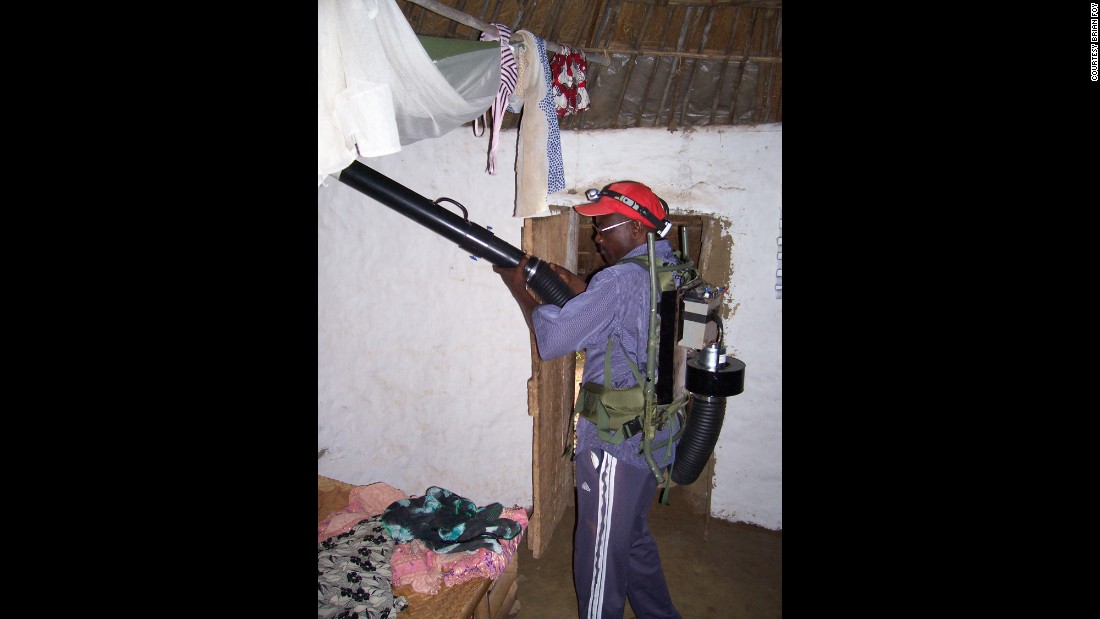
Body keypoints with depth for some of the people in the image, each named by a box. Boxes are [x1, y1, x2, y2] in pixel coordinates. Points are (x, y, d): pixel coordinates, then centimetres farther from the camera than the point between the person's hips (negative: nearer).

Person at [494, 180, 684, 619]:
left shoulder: (620, 280, -21)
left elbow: (551, 339, -19)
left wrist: (517, 286, -5)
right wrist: (581, 291, 6)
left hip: (615, 443, -9)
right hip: (655, 436, 9)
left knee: (600, 554, 8)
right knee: (633, 539, 26)